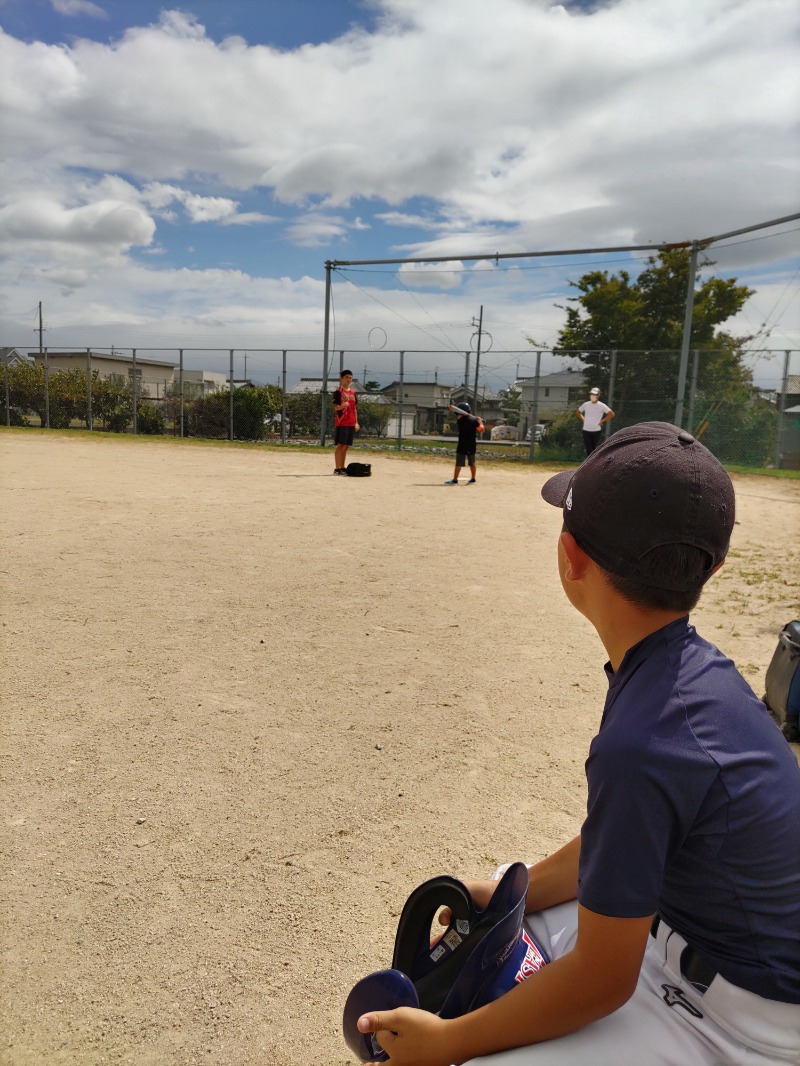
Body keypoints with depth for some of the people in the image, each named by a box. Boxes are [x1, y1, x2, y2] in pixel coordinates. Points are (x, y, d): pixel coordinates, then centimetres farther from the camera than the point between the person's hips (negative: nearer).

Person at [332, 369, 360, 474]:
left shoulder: (353, 392, 15)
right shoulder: (338, 392, -4)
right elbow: (336, 407, -8)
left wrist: (356, 422, 15)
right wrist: (342, 406, -29)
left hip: (351, 423, 6)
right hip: (341, 423, -6)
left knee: (346, 446, 8)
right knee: (340, 445, -7)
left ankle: (342, 467, 13)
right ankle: (337, 468, -5)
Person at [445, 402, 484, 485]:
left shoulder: (460, 420, -7)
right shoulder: (474, 420, -3)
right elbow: (481, 430, -1)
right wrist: (480, 421, 15)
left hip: (462, 445, -4)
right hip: (472, 445, 4)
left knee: (459, 463, -4)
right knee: (472, 463, 15)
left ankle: (455, 480, -4)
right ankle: (473, 479, 22)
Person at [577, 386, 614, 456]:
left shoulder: (602, 406, -4)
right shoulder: (586, 404, 8)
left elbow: (611, 414, -8)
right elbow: (578, 412, 24)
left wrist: (602, 421, -9)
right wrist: (583, 419, 9)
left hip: (596, 431, -3)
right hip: (586, 430, 3)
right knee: (589, 450, 1)